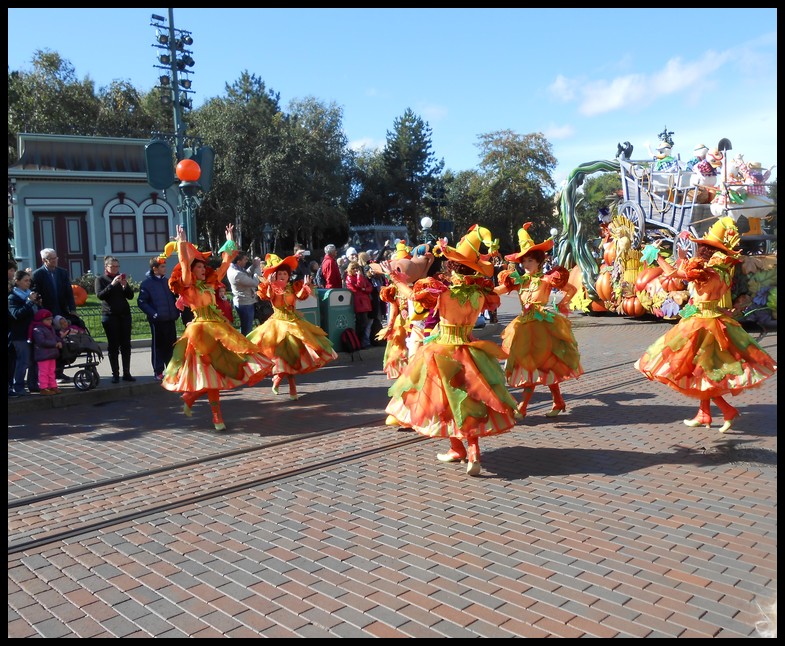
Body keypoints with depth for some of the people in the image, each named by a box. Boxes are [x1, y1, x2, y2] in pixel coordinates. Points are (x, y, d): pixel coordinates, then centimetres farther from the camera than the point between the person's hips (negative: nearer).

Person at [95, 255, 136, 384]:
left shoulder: (121, 278, 14)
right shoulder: (100, 279, 5)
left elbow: (130, 296, 9)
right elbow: (100, 295, -11)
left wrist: (125, 286, -9)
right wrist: (112, 284, -20)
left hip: (124, 314, 3)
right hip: (110, 315, -3)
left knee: (126, 345, 1)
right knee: (113, 346, -4)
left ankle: (126, 373, 5)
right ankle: (115, 374, -1)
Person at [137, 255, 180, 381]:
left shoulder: (167, 281, 12)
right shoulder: (147, 283, -5)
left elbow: (174, 297, 21)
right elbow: (141, 302, -8)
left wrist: (176, 313, 9)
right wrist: (153, 314, -17)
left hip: (170, 319, 5)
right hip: (157, 320, -5)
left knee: (171, 345, 10)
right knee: (158, 346, 2)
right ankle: (158, 372, 8)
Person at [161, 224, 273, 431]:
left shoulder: (209, 284, 14)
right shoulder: (188, 287, -2)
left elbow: (225, 263, 17)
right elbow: (184, 263, -16)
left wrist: (230, 241, 19)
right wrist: (182, 242, -15)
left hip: (219, 327, 7)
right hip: (202, 330, -7)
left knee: (224, 368, 5)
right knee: (212, 372, -7)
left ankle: (190, 396, 22)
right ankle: (217, 417, 2)